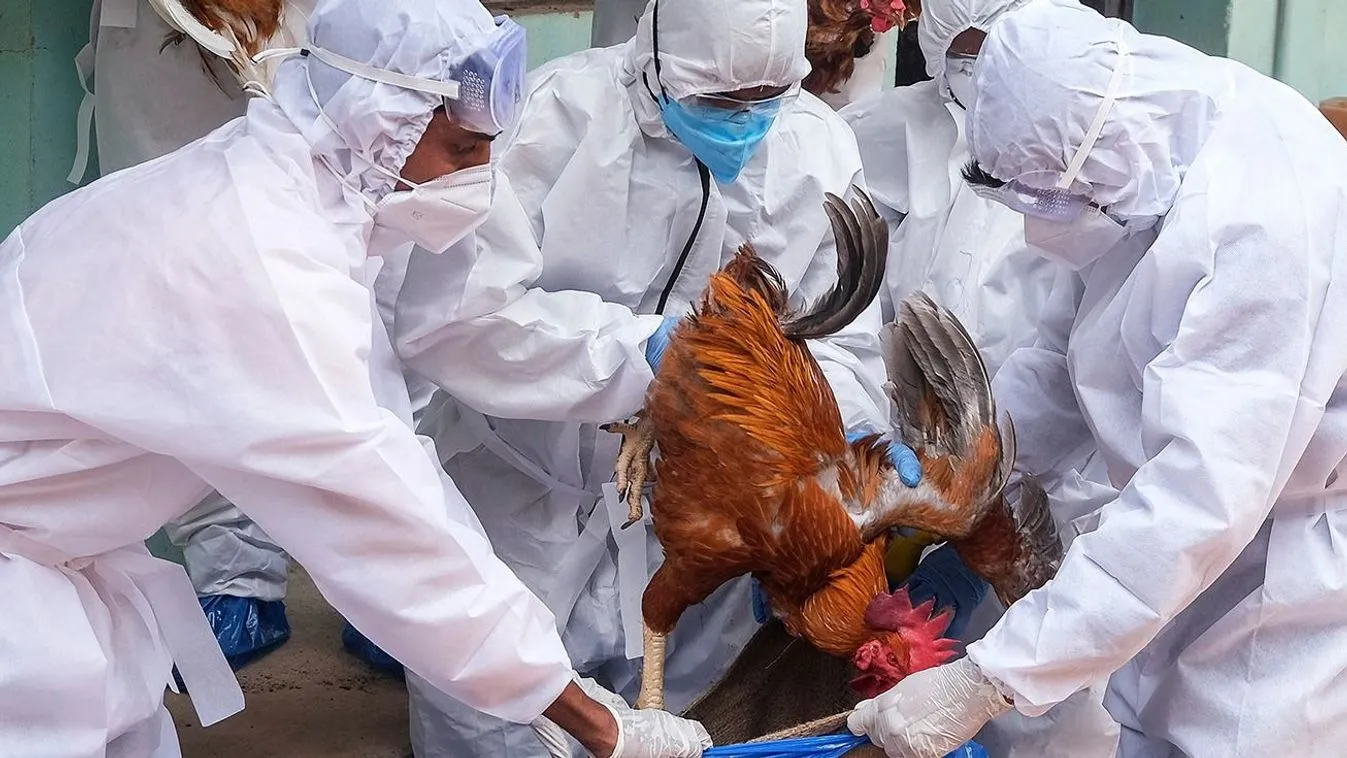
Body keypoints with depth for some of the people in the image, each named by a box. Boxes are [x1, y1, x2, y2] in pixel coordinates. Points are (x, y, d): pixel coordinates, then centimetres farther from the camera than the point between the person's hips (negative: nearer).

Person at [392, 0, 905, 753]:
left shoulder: (822, 148, -9)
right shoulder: (564, 112, -22)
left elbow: (838, 338, -5)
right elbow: (449, 314, -28)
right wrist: (644, 347, -33)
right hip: (527, 493, -3)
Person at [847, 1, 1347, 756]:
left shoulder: (1264, 218, -30)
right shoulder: (1140, 164, -2)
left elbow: (1201, 500, -34)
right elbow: (1067, 360, 8)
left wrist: (987, 681, -34)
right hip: (1199, 584, 8)